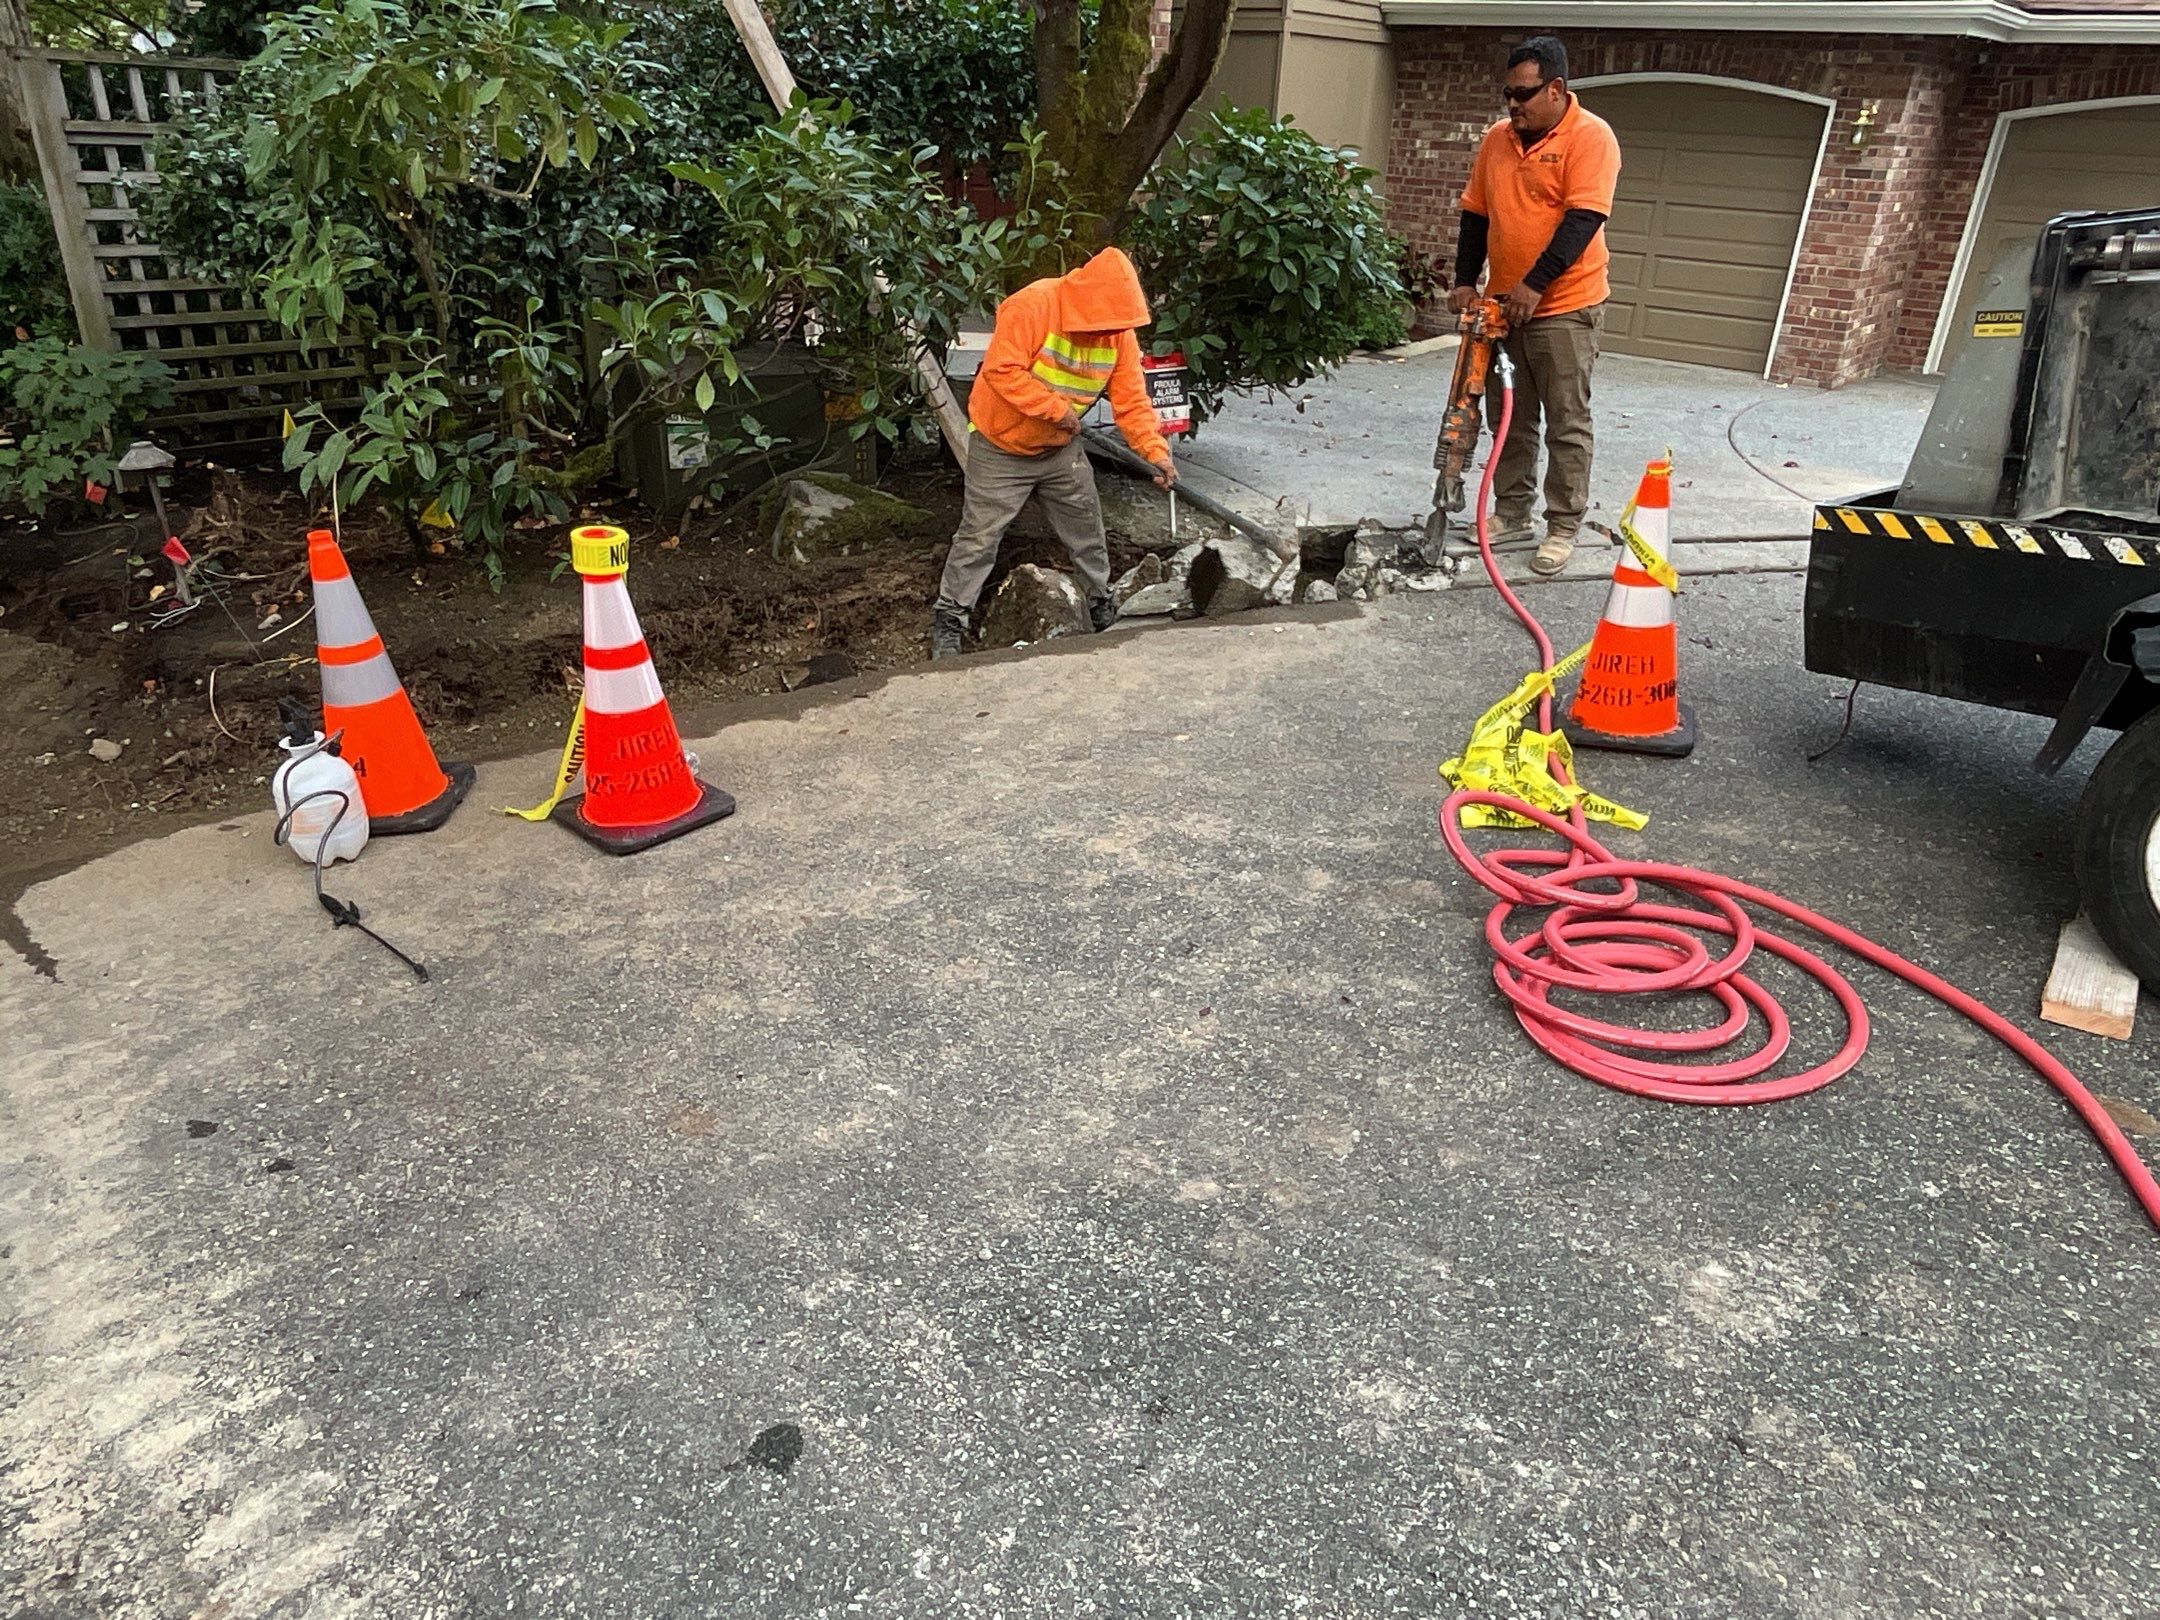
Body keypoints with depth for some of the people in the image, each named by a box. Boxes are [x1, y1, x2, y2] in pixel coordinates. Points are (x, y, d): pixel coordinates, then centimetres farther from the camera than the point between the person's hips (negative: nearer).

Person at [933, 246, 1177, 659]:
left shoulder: (1119, 331, -8)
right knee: (979, 537, -2)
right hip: (1002, 446, -5)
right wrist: (1056, 408, -29)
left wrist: (1155, 451, -20)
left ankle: (1103, 608, 31)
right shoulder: (1032, 306, -26)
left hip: (1062, 449, 5)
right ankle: (949, 621, 10)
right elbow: (1001, 370, -30)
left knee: (1087, 531, 12)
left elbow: (1131, 399, -8)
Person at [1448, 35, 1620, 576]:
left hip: (1565, 306, -7)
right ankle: (1512, 513, 23)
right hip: (1504, 304, 7)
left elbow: (1583, 219, -20)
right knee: (1508, 419, 12)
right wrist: (1465, 281, 5)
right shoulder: (1496, 140, 9)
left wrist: (1535, 284, -27)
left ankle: (1563, 528, 3)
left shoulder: (1590, 136, -11)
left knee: (1567, 424, -2)